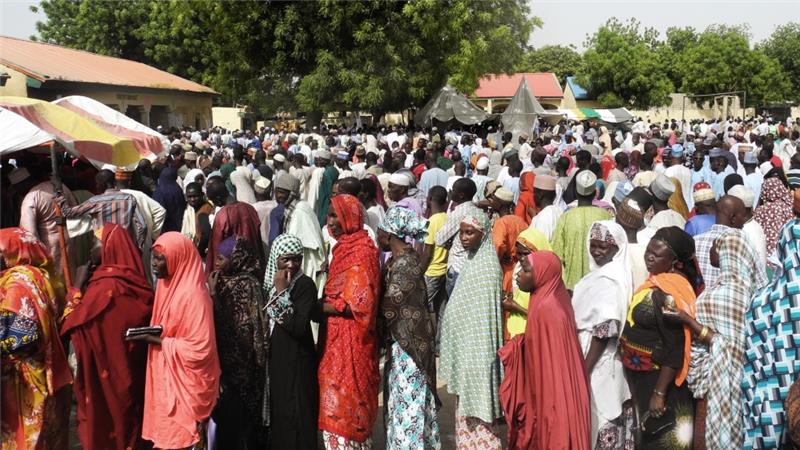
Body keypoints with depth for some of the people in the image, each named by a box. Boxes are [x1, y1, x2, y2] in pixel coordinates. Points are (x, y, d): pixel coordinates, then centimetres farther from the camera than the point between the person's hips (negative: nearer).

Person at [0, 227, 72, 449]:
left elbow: (22, 335, -24)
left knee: (25, 432, 2)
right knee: (45, 432, 15)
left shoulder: (18, 282, -17)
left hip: (24, 376, -9)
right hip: (44, 373, 9)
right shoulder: (40, 276, 9)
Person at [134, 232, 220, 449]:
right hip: (166, 378, 8)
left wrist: (155, 341, -19)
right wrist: (149, 334, 2)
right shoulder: (167, 285, 7)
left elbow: (199, 348, -24)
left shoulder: (193, 295, -22)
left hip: (184, 384, -8)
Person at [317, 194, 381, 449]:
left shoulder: (361, 252, -15)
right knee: (337, 403, 13)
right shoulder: (344, 247, 12)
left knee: (345, 404, -1)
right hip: (336, 338, 8)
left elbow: (358, 304, -21)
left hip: (350, 340, -8)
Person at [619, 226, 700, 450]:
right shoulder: (659, 283, 2)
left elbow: (674, 350, -25)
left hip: (659, 379, -9)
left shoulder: (669, 294, -25)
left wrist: (659, 392, -23)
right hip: (644, 376, 9)